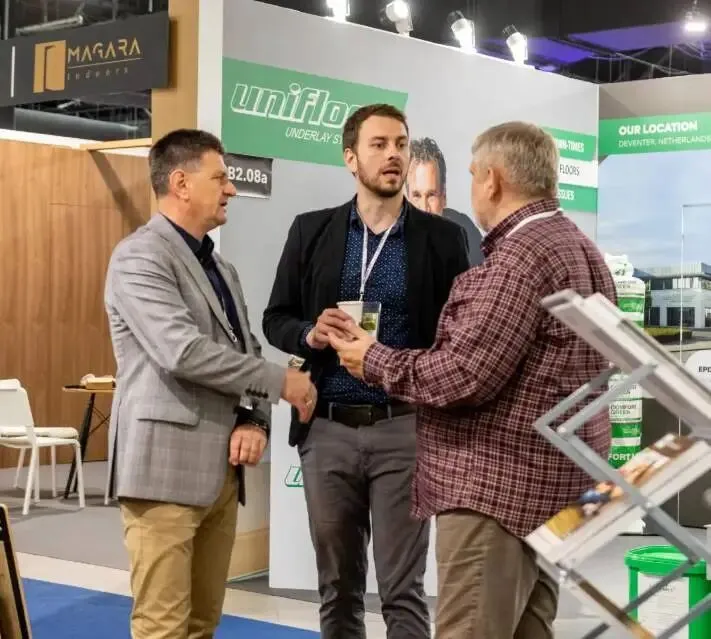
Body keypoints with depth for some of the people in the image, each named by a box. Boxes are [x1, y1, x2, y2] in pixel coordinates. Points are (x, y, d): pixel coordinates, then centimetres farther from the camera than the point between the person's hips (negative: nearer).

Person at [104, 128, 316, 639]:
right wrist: (280, 381, -12)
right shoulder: (140, 256, -9)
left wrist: (255, 420, -4)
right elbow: (182, 352, -21)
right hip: (167, 464, -8)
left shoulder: (221, 267, 19)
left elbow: (246, 352, 17)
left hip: (220, 469, 8)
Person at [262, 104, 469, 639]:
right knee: (337, 587, 11)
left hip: (404, 429, -2)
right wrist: (310, 334, -11)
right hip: (328, 429, 2)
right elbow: (276, 319, 11)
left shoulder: (441, 237, 2)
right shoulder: (311, 231, 7)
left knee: (403, 590, 0)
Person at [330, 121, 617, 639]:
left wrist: (375, 360, -6)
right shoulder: (578, 248, 17)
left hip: (501, 485, -11)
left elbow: (465, 377, -20)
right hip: (549, 482, 11)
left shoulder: (522, 255, -16)